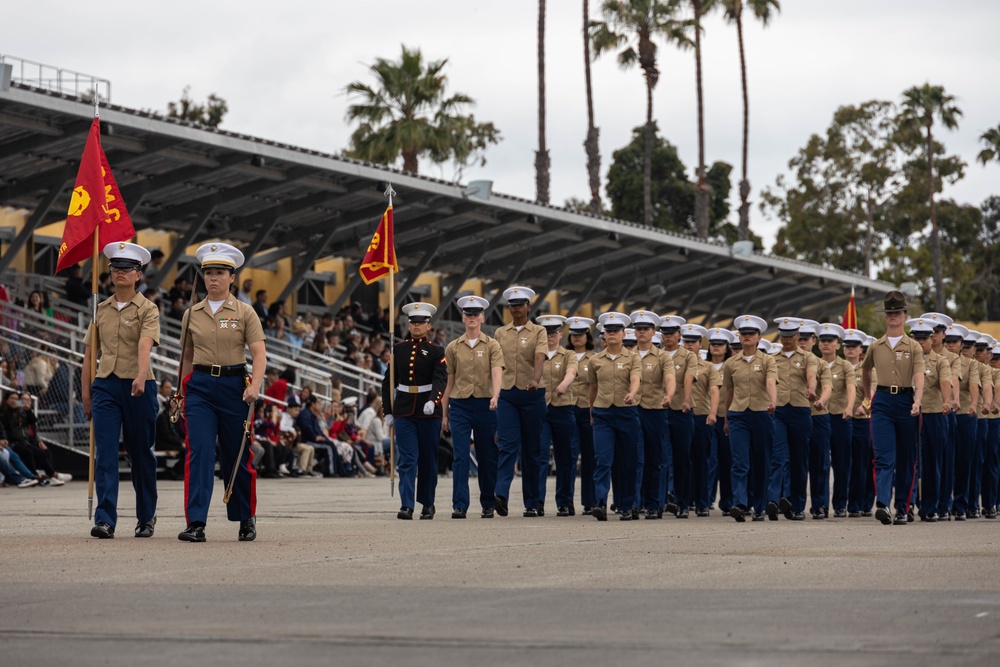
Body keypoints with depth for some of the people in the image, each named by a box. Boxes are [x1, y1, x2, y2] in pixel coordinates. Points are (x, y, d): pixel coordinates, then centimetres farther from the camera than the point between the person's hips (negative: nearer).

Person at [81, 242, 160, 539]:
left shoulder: (147, 309, -3)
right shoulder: (101, 309, 11)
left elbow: (145, 344, -21)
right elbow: (90, 351, 14)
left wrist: (141, 376, -37)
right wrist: (86, 392, 10)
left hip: (137, 386, -3)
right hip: (105, 385, 3)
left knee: (140, 453, 7)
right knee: (105, 453, -9)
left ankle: (146, 517, 22)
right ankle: (105, 520, -14)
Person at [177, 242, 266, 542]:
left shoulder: (244, 312, 0)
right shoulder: (192, 314, 9)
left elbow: (259, 353, -7)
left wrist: (255, 385, -22)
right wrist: (183, 393, 16)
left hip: (234, 386, -1)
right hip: (200, 386, 1)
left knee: (237, 457, 7)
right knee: (199, 453, -12)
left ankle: (246, 519, 26)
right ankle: (195, 523, -15)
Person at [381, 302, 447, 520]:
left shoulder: (435, 352, -1)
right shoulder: (398, 350, 7)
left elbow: (440, 379, -15)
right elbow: (388, 381, 11)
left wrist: (432, 401, -32)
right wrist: (388, 411, 7)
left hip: (429, 411, -1)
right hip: (403, 411, 1)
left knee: (428, 460, 7)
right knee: (407, 459, -7)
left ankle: (428, 504, 20)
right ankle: (406, 506, -14)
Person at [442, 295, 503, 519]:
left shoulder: (492, 345, 3)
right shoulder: (453, 348, 8)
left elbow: (497, 372, -11)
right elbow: (449, 382, 11)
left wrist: (495, 395, -30)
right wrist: (444, 413, 10)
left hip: (484, 405, -1)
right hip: (459, 405, 1)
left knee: (487, 457, 6)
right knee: (460, 456, -8)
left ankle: (488, 505, 17)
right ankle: (459, 506, -10)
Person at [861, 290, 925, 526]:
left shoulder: (913, 347, 2)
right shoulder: (876, 347, 9)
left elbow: (919, 377, -11)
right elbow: (865, 371, 28)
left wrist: (917, 402, -26)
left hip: (905, 402, -1)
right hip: (882, 402, 1)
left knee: (906, 459, 5)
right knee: (884, 456, -12)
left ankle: (902, 509, 13)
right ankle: (882, 504, -26)